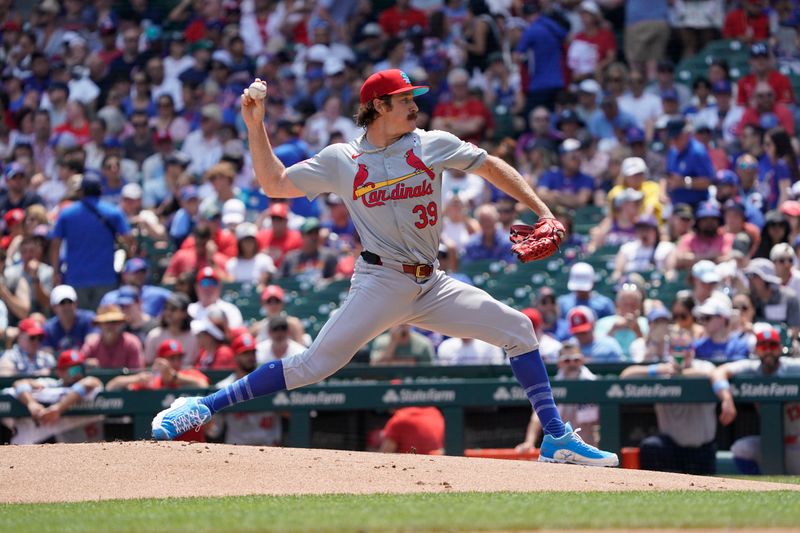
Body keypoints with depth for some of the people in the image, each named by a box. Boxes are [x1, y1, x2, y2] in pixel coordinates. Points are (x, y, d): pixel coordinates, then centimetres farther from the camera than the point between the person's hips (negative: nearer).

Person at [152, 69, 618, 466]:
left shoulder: (434, 145, 6)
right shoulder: (341, 160, 2)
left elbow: (490, 166, 11)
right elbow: (274, 184, 8)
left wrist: (542, 210, 2)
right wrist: (256, 126, 0)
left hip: (432, 285, 4)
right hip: (382, 284, -4)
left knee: (518, 328, -4)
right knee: (315, 365, -15)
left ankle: (557, 437, 1)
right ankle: (203, 407, -11)